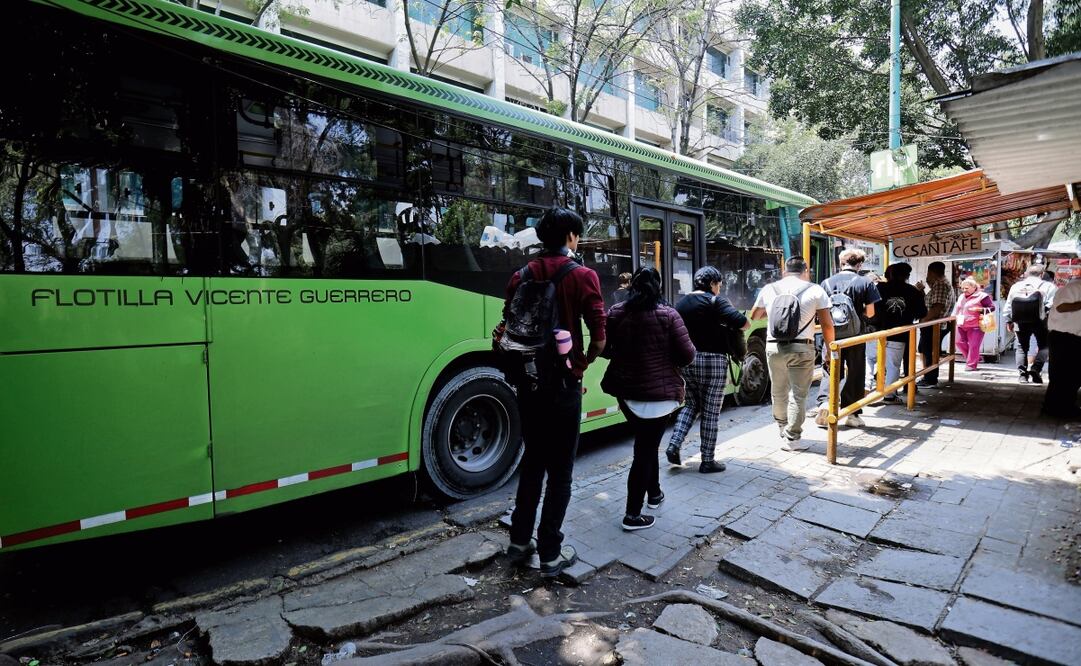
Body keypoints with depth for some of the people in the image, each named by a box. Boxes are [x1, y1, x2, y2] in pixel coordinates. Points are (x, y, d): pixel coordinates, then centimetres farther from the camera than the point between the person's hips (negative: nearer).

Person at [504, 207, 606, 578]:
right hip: (563, 384, -4)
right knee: (560, 469, 7)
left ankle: (520, 541, 28)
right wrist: (582, 364, 3)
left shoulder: (522, 277, 5)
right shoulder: (583, 276, -8)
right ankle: (550, 554, 16)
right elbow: (598, 340, -14)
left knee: (533, 460, 19)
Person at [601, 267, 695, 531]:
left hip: (626, 392, 5)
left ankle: (654, 493, 38)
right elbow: (687, 355, -10)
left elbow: (604, 348, 8)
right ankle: (633, 514, 8)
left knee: (646, 443, 24)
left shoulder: (615, 313, 0)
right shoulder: (668, 315, -11)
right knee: (646, 449, 3)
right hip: (658, 393, -4)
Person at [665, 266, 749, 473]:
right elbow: (743, 323, -16)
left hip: (686, 361, 6)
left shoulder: (681, 303, 11)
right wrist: (729, 326, 4)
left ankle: (674, 445, 7)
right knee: (711, 412, 5)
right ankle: (707, 461, 12)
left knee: (691, 405, 21)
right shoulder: (715, 301, -8)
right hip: (712, 361, -6)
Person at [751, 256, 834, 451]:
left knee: (778, 392, 18)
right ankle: (792, 439, 9)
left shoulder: (768, 289, 7)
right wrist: (830, 349, 9)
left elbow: (754, 316, 22)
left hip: (774, 347, 3)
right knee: (798, 394, 5)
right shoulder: (815, 290, -1)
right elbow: (827, 325, -3)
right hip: (801, 348, -3)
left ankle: (783, 429, 36)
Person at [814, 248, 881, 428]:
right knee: (855, 374, 10)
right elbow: (870, 313, -5)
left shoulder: (827, 282, 0)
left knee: (830, 372, 11)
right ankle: (852, 415, 16)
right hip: (856, 336, -1)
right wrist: (859, 312, 14)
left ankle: (824, 403, -11)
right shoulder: (865, 282, -5)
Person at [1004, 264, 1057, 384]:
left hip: (1020, 322, 2)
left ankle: (1022, 374, 8)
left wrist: (1008, 321, 16)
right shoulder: (1048, 286, -3)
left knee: (1021, 347, 12)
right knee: (1044, 345, 13)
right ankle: (1035, 368, -5)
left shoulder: (1016, 286, 6)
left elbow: (1007, 306, 8)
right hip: (1040, 322, -2)